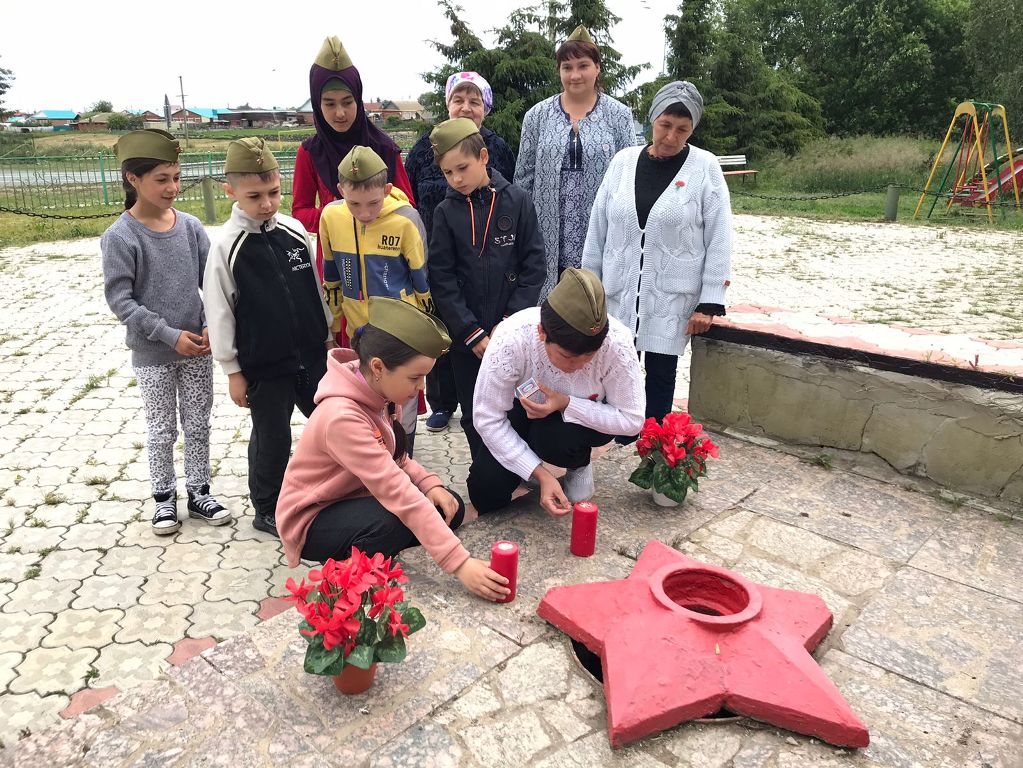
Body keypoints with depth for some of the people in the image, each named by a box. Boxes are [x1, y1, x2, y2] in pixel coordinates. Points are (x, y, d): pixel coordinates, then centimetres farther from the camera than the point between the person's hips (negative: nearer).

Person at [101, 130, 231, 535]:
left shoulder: (190, 226, -3)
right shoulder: (120, 237, -13)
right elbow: (119, 299, -13)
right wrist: (170, 335, -17)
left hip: (198, 348, 3)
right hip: (152, 354, -3)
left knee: (199, 424, 12)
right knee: (161, 430, 11)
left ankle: (198, 492, 28)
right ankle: (164, 497, 27)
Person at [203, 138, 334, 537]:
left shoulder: (294, 231, -1)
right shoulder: (226, 247, -12)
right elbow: (219, 312, -8)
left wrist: (328, 335, 13)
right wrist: (233, 370, -6)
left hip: (311, 354, 4)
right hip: (264, 367, -4)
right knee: (272, 439, 8)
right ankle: (267, 511, 29)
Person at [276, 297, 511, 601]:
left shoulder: (378, 393, -8)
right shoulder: (342, 417, -34)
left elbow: (394, 458, 3)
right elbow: (399, 494, -38)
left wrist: (430, 485, -18)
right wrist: (460, 563, -38)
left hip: (355, 497, 8)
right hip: (313, 520, -8)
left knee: (449, 506, -6)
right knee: (393, 521, -36)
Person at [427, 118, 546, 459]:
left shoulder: (517, 202, -3)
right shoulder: (446, 212, 0)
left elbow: (534, 266, -3)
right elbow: (441, 280, -3)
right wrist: (472, 333, -10)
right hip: (465, 337, 1)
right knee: (474, 417, 10)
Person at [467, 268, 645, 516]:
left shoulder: (616, 341, -33)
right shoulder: (512, 338, -34)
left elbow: (631, 419, -22)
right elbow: (488, 418, -24)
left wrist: (565, 403, -35)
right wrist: (541, 475, -29)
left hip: (587, 417, 0)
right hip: (528, 410, 1)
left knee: (553, 439, -33)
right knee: (485, 491, -16)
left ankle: (580, 464, 2)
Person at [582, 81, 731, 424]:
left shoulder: (705, 167, -4)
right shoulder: (624, 161, 3)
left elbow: (719, 240, -5)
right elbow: (598, 228, 6)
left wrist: (709, 302, -9)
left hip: (672, 297, -2)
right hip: (619, 292, 2)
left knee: (660, 376, 7)